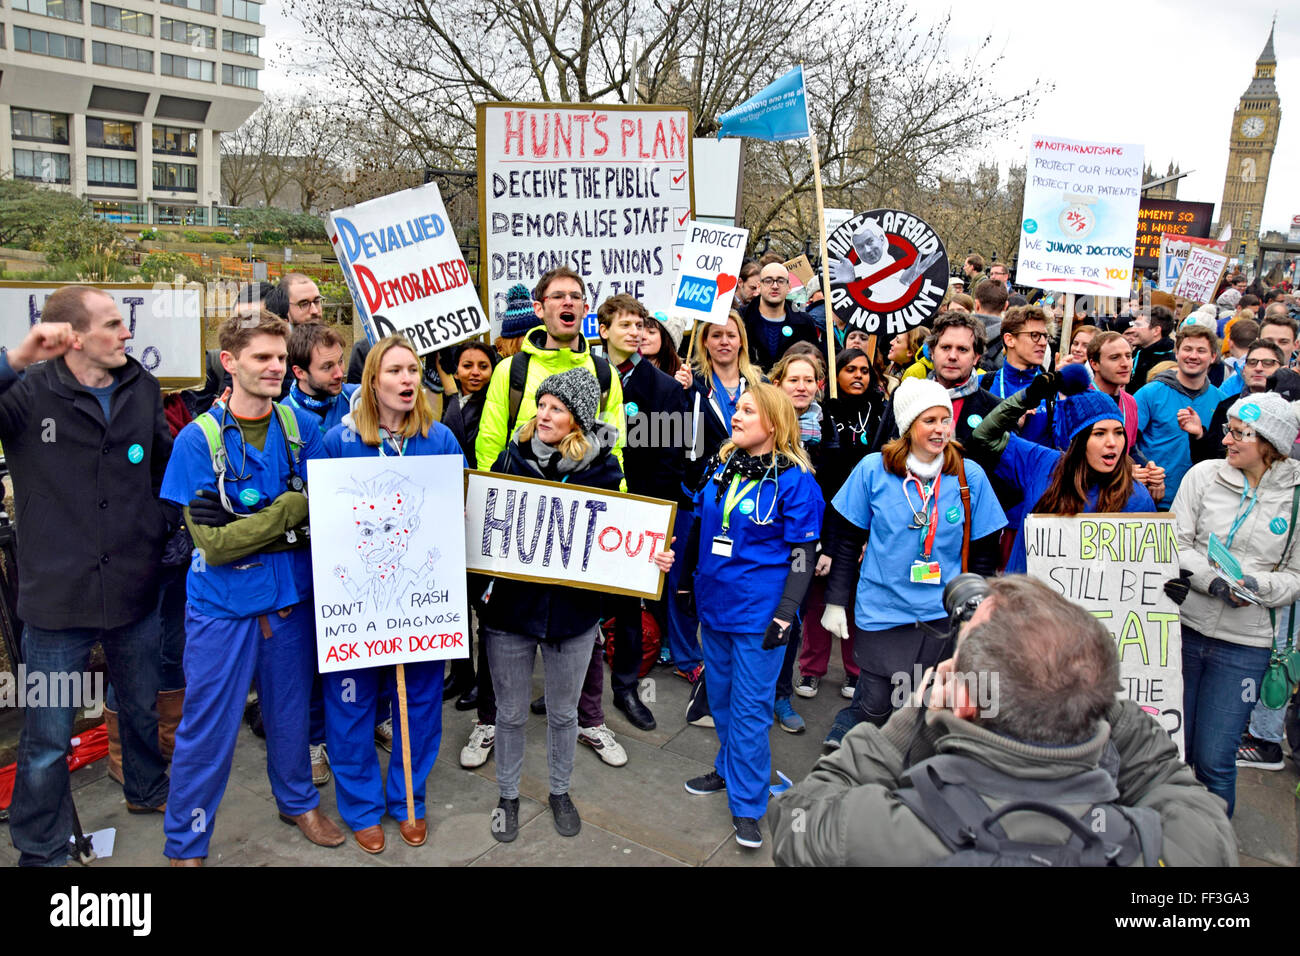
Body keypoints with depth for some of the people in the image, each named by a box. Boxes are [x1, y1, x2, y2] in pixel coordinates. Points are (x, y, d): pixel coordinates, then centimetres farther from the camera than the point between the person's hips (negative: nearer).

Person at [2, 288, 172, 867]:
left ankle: (147, 790, 50)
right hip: (57, 596, -4)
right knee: (47, 740, 9)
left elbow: (168, 463, 10)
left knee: (143, 708, 24)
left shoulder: (142, 389, 1)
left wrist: (164, 538, 4)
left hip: (135, 590, 4)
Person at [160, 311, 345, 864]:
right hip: (223, 606, -3)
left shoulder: (302, 426, -2)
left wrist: (247, 527, -17)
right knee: (207, 729, 8)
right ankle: (185, 846, 28)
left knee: (290, 712, 20)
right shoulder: (198, 439, -13)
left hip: (291, 597, 3)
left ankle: (298, 800, 43)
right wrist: (291, 508, -20)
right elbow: (213, 542, -17)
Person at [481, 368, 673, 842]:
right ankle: (508, 796, 37)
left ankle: (560, 792, 41)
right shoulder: (513, 456, -5)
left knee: (563, 711, 18)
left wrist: (653, 558, -17)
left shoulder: (602, 469, -7)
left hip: (573, 611, 0)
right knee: (510, 712, 15)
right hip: (511, 606, 1)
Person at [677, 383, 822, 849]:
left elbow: (803, 554, -13)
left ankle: (746, 805, 15)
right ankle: (729, 769, 41)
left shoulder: (794, 480, -14)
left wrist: (786, 614, -17)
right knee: (720, 697, 20)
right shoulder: (720, 466, 5)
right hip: (714, 602, 7)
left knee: (750, 708, 2)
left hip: (759, 613, -6)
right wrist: (693, 583, 19)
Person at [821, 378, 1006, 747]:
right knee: (877, 707, 1)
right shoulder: (873, 469, -5)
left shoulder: (970, 476, -1)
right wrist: (836, 602, 1)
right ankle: (849, 718, 34)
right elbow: (847, 541, 2)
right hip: (883, 612, -2)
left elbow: (984, 552, 6)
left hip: (946, 615, 2)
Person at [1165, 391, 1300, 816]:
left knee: (1214, 762, 2)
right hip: (1185, 626, 1)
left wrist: (1259, 585, -17)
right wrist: (1213, 580, -18)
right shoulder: (1203, 475, 0)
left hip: (1243, 644, -1)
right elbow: (1177, 545, -2)